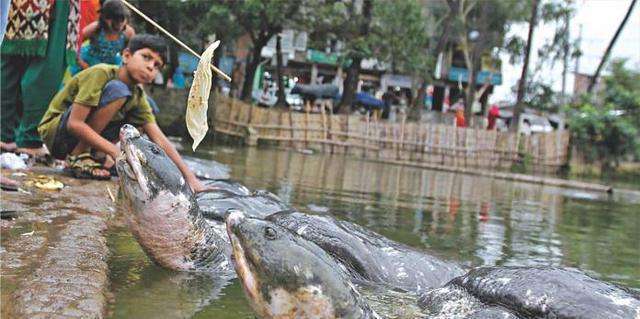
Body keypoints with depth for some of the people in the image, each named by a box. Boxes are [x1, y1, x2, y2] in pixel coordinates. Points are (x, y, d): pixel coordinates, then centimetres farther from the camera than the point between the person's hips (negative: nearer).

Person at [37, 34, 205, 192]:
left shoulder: (138, 96, 0)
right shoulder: (101, 74, -20)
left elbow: (159, 139, -7)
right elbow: (74, 123, -27)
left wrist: (189, 177, -18)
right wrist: (116, 151, -32)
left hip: (83, 140, 7)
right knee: (117, 90, -26)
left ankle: (93, 155, -1)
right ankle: (77, 158, -20)